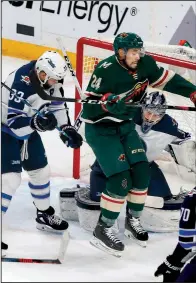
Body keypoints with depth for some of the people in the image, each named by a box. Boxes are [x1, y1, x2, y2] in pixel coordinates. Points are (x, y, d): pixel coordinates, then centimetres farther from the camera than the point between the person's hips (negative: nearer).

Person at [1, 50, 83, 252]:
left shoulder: (48, 76, -12)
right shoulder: (20, 84, -36)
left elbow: (57, 103, 4)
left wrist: (66, 129, -3)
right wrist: (37, 123, -50)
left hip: (28, 128, 8)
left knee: (41, 171, 17)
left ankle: (44, 215, 36)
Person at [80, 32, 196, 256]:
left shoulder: (144, 64, -8)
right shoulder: (106, 70, -26)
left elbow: (164, 79, 8)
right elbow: (89, 103, -22)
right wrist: (107, 102, -41)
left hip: (125, 125, 7)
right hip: (100, 129, -7)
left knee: (141, 170, 2)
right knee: (121, 178, -15)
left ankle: (133, 219, 23)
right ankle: (102, 230, -3)